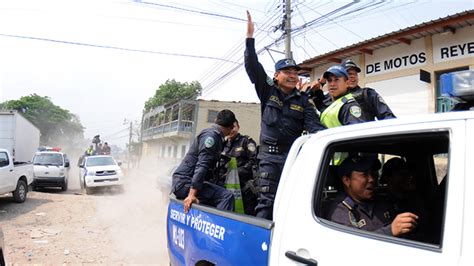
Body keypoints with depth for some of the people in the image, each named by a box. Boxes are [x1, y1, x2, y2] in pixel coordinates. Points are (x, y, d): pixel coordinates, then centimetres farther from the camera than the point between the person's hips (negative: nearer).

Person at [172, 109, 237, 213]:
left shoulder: (214, 135, 17)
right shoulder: (212, 135, -11)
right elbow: (201, 166, -22)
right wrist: (192, 194, -28)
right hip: (184, 182, -10)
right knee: (226, 196, -22)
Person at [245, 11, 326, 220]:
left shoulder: (303, 101, 11)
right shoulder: (267, 91, 7)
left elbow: (313, 125, 1)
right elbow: (252, 67, -2)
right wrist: (250, 36, -9)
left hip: (294, 155, 3)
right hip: (270, 156, -2)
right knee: (267, 200, -8)